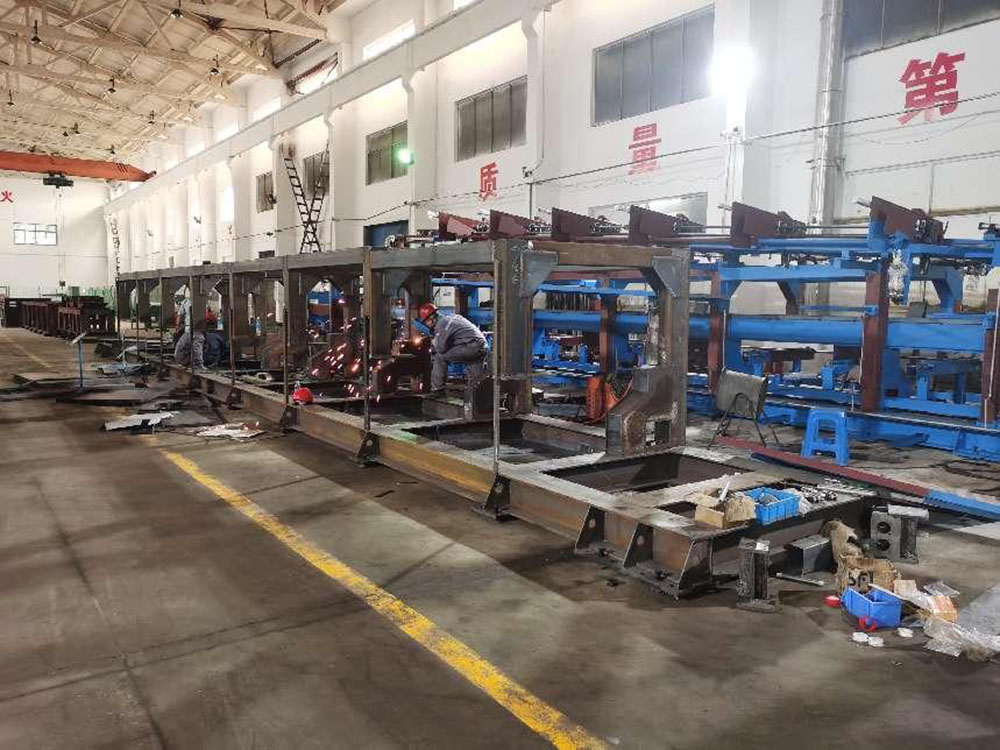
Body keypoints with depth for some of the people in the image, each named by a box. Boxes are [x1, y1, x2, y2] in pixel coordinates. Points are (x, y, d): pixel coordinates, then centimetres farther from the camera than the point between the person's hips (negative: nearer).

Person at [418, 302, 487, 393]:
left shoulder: (441, 324, -8)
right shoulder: (450, 318, 20)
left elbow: (441, 348, -12)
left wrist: (433, 341, 8)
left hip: (471, 346, -10)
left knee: (440, 357, -4)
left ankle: (437, 389, -1)